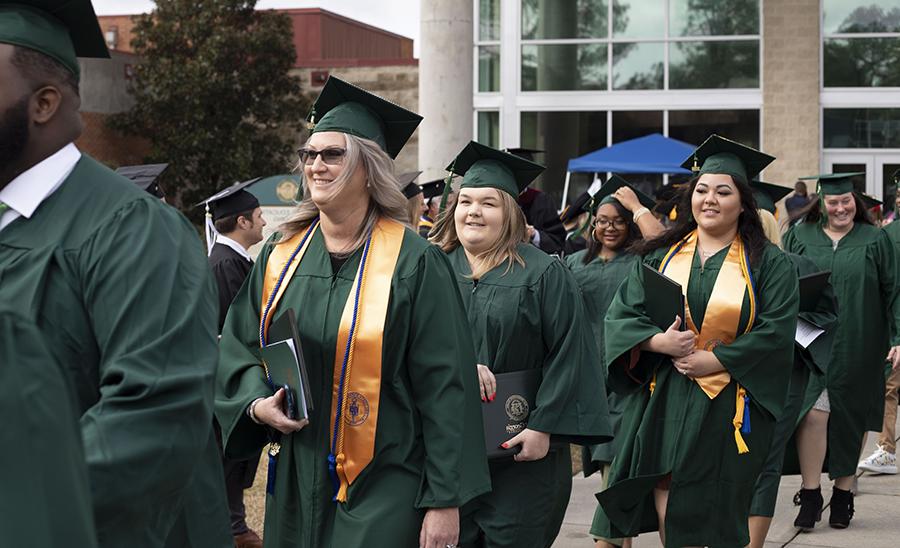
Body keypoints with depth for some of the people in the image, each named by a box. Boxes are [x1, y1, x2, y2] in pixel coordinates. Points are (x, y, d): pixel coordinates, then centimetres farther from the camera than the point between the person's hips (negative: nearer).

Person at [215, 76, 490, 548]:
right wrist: (256, 402, -8)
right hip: (295, 488, 5)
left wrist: (445, 500, -12)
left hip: (381, 494, -4)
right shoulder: (280, 255, 6)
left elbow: (445, 386, -10)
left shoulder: (412, 262, -9)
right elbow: (239, 346, 14)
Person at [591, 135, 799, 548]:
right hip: (663, 401, 2)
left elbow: (775, 332, -8)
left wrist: (714, 360, -15)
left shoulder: (768, 264, 2)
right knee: (666, 497, -6)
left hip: (730, 404, -2)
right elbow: (621, 315, 4)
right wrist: (660, 342, -16)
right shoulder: (661, 256, 9)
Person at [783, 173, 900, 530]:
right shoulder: (800, 237, 6)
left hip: (857, 347, 0)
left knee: (850, 419, 7)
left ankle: (842, 494, 19)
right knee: (813, 413, -10)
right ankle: (810, 496, -2)